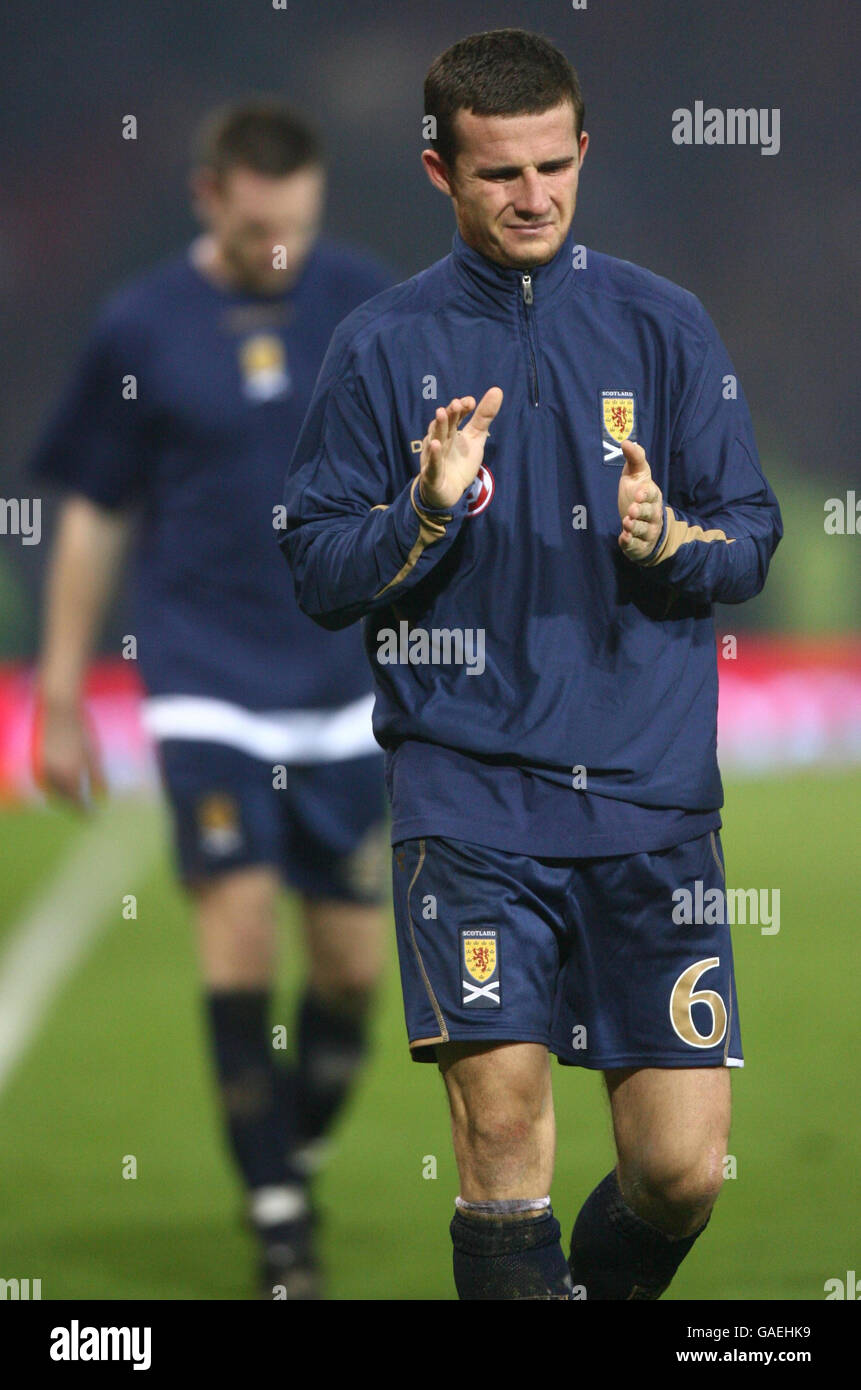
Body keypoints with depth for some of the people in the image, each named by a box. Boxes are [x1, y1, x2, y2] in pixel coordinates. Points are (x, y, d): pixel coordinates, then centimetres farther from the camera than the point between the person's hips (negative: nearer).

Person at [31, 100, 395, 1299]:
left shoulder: (365, 301, 2)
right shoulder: (141, 327, -2)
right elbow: (92, 518, 5)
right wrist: (60, 695, 6)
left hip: (343, 685, 2)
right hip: (206, 681, -2)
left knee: (353, 964, 2)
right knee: (239, 920, -14)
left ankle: (298, 1151, 29)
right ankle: (277, 1215, -6)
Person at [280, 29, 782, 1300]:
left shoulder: (664, 326, 9)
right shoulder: (383, 347, 6)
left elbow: (752, 538, 8)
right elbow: (316, 572, 5)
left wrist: (666, 538, -13)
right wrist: (428, 511, -14)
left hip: (653, 790, 1)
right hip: (469, 792, -1)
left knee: (683, 1168, -1)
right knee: (504, 1124, -15)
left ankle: (599, 1289, 28)